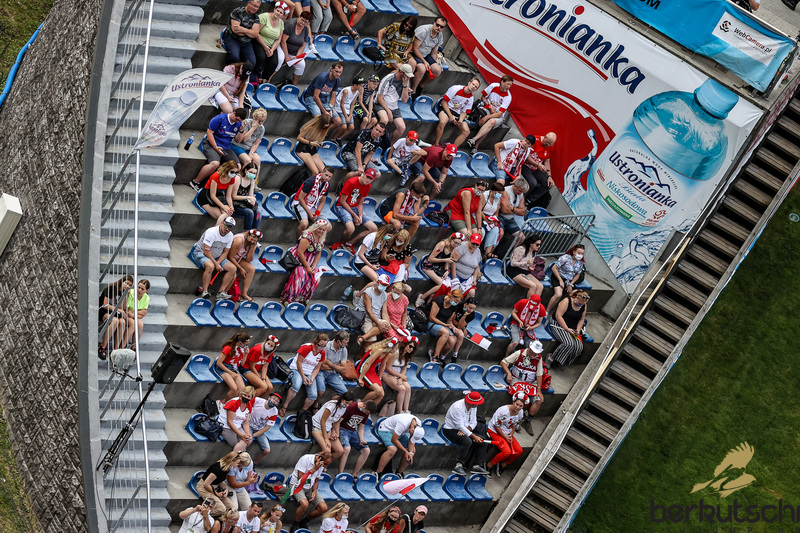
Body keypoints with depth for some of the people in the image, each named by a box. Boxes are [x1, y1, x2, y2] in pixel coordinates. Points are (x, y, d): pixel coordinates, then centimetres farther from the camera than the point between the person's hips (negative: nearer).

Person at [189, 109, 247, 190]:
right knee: (215, 164, -32)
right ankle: (195, 182, -19)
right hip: (212, 144, -6)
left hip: (226, 148, 6)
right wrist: (215, 147, -16)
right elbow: (209, 132, -10)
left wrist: (241, 130, -8)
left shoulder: (238, 123, 8)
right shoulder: (220, 118, -10)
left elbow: (238, 140, 12)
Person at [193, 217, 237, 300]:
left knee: (233, 268, -12)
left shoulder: (230, 236, -3)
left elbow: (225, 252, 1)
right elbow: (206, 251, -25)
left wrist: (218, 262, -17)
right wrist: (216, 264, -26)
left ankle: (221, 292, -13)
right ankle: (204, 292, -32)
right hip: (201, 253, -7)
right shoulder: (211, 232, -25)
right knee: (210, 266, -39)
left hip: (216, 257, 7)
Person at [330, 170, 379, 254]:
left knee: (374, 229, -3)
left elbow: (360, 203, 8)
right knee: (351, 228, -35)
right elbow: (342, 201, -16)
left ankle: (349, 243, 3)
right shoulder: (351, 182, -19)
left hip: (354, 208, 8)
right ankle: (340, 243, -2)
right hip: (342, 207, -8)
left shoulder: (368, 186, 2)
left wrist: (360, 216, -10)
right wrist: (354, 215, -17)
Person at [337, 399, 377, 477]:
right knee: (346, 448, -33)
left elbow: (361, 428, 10)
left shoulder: (366, 413, 2)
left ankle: (354, 474, 0)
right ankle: (340, 474, -26)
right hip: (343, 430, -7)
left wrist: (362, 440, -6)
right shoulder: (351, 407, -20)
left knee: (366, 451, -9)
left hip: (354, 432, 7)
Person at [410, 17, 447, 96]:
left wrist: (434, 64, -4)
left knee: (437, 70, -14)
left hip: (426, 55, 7)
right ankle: (413, 90, -14)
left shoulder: (440, 36, -1)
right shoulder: (423, 31, -24)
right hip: (414, 54, -7)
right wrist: (424, 61, -23)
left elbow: (434, 53, 9)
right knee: (422, 69, -34)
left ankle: (421, 86, 7)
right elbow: (415, 48, -21)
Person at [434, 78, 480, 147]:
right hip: (445, 108, -6)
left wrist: (460, 121, -16)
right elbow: (444, 102, -12)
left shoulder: (471, 98, 4)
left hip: (457, 113, 6)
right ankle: (436, 144, -24)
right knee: (443, 122, -39)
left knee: (466, 131, -14)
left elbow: (464, 112, 7)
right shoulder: (456, 89, -13)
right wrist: (450, 116, -20)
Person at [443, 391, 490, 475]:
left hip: (464, 430, 8)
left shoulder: (473, 407, 1)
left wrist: (467, 429, -19)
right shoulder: (457, 407, -25)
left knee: (483, 441, -8)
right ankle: (458, 465, -32)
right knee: (467, 441, -35)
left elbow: (474, 422, 3)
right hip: (450, 430, -8)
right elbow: (460, 426, -27)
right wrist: (474, 436, -31)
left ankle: (476, 466, -12)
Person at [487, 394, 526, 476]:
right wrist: (505, 438, -18)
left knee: (519, 451, -9)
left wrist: (511, 436, -8)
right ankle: (489, 465, -7)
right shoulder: (503, 410, -26)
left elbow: (515, 426, 9)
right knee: (507, 452, -26)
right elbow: (496, 426, -19)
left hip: (507, 434, 7)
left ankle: (502, 465, 8)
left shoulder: (520, 413, -6)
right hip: (494, 432, -7)